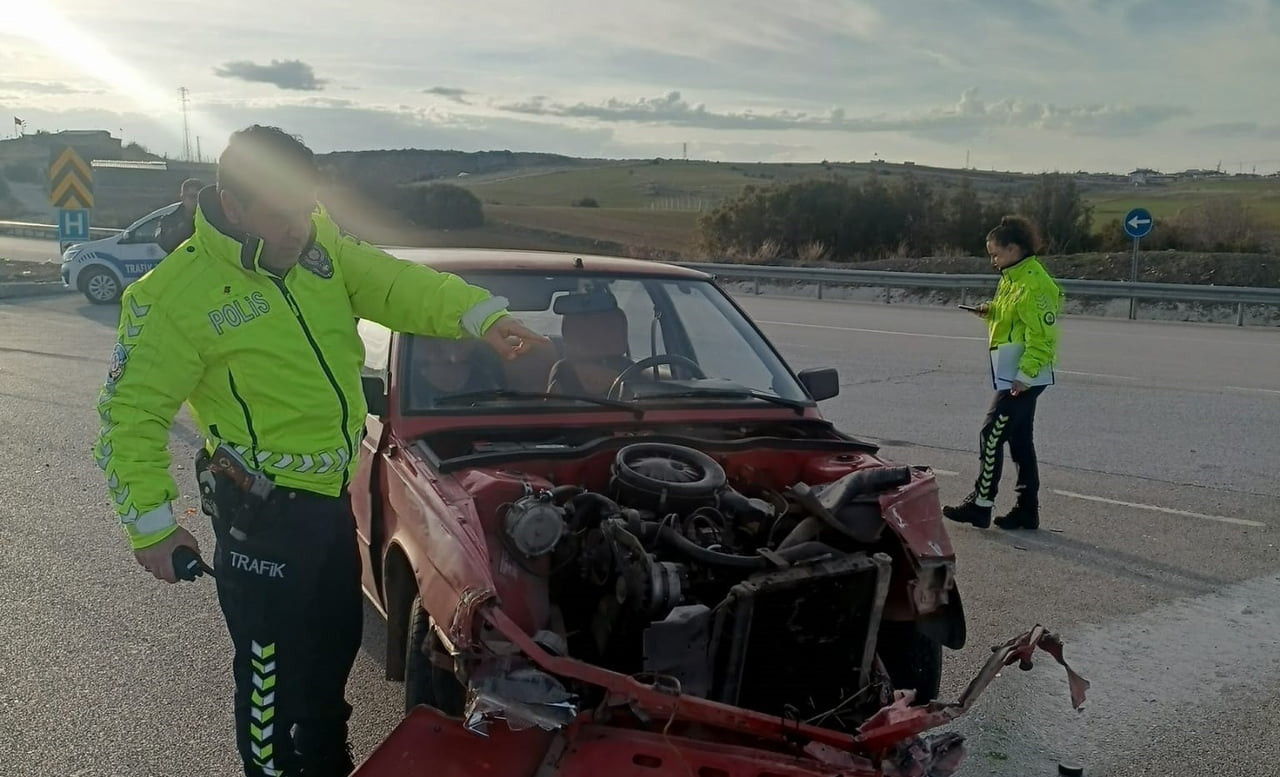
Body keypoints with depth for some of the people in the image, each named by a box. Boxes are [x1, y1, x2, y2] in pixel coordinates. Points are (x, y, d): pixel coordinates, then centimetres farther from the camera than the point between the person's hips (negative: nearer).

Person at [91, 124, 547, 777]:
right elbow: (130, 414, -12)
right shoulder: (176, 296, -17)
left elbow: (395, 284, -7)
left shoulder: (320, 245, 0)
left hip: (332, 496, 7)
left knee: (334, 647, 23)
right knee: (271, 670, 8)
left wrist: (482, 316, -24)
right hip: (262, 514, -7)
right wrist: (149, 525, -13)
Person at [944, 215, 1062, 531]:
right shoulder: (1012, 278, 14)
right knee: (1020, 440, 12)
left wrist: (1025, 374, -24)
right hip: (1016, 375, 10)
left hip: (1023, 378, -10)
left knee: (992, 436, -7)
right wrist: (991, 310, 5)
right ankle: (1027, 509, 18)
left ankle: (980, 504, 0)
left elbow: (1042, 334, -21)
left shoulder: (1034, 284, -17)